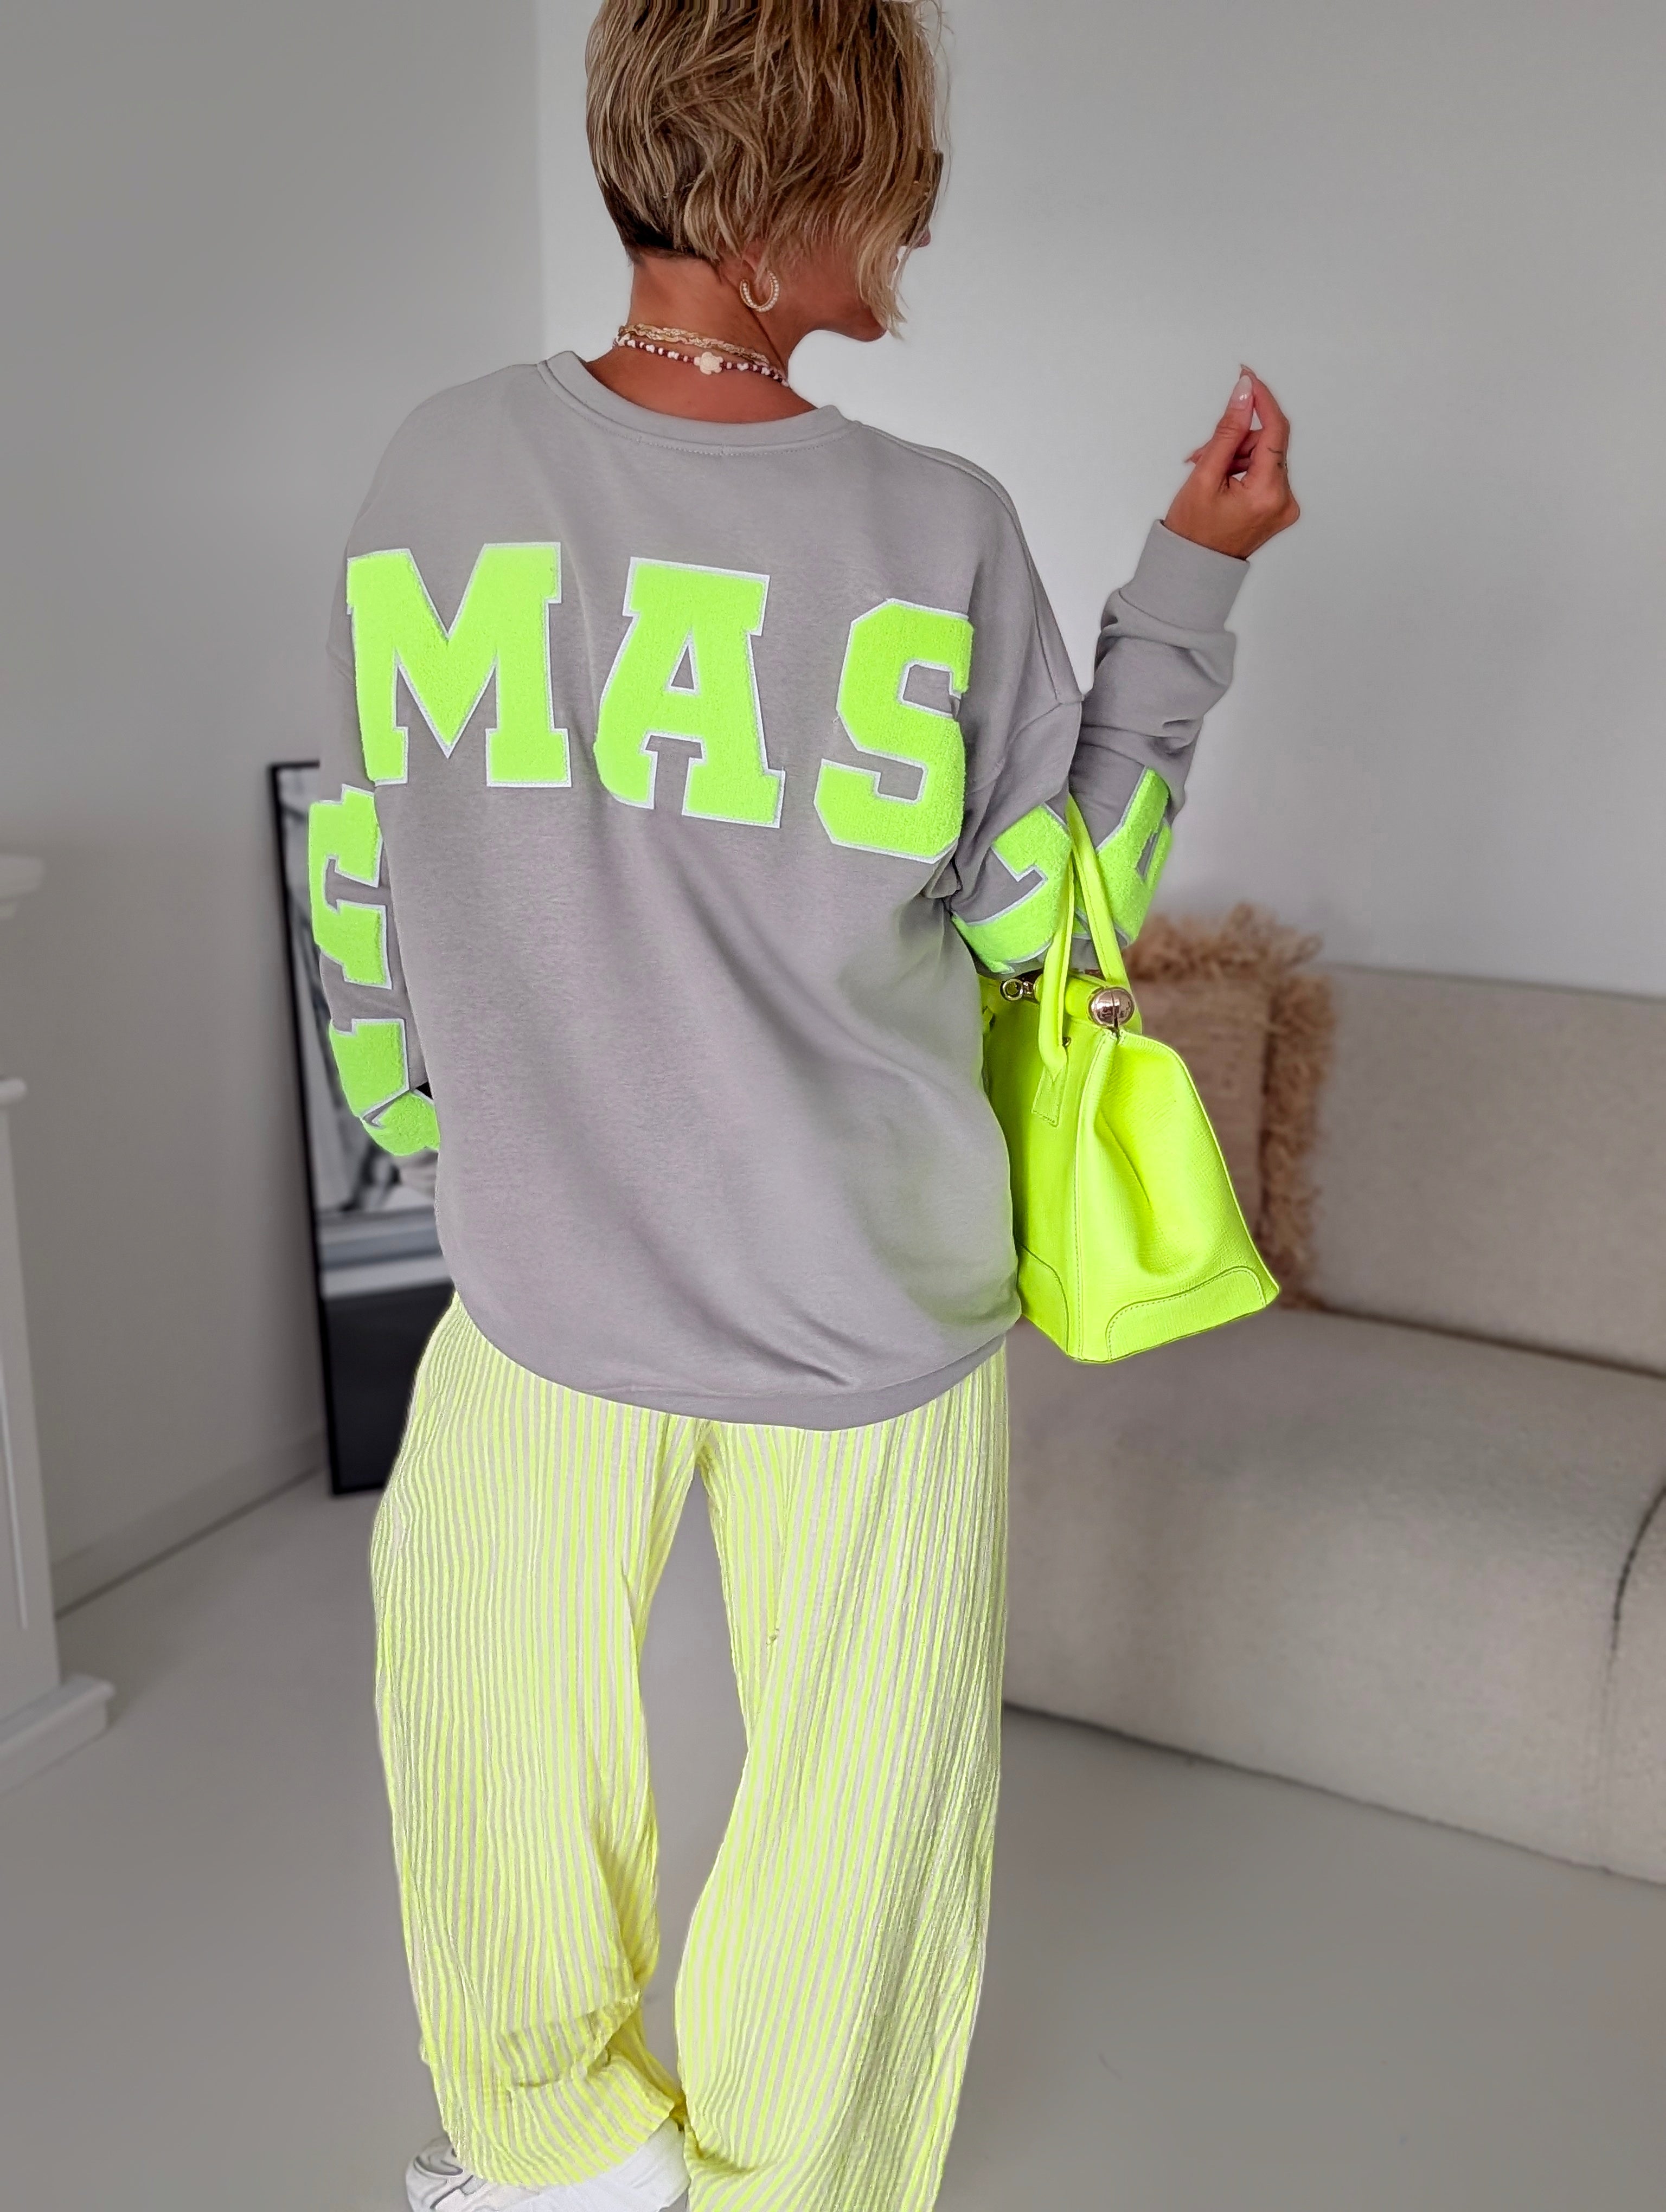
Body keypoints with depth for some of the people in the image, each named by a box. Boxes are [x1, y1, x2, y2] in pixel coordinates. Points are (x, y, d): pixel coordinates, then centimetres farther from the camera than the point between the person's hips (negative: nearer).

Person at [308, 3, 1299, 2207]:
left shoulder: (438, 473, -9)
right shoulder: (937, 534, -18)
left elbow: (362, 899, 0)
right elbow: (1049, 909, -5)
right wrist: (1193, 576, 0)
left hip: (541, 1284, 3)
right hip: (871, 1309, -2)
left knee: (476, 1642, 28)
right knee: (853, 1780, 20)